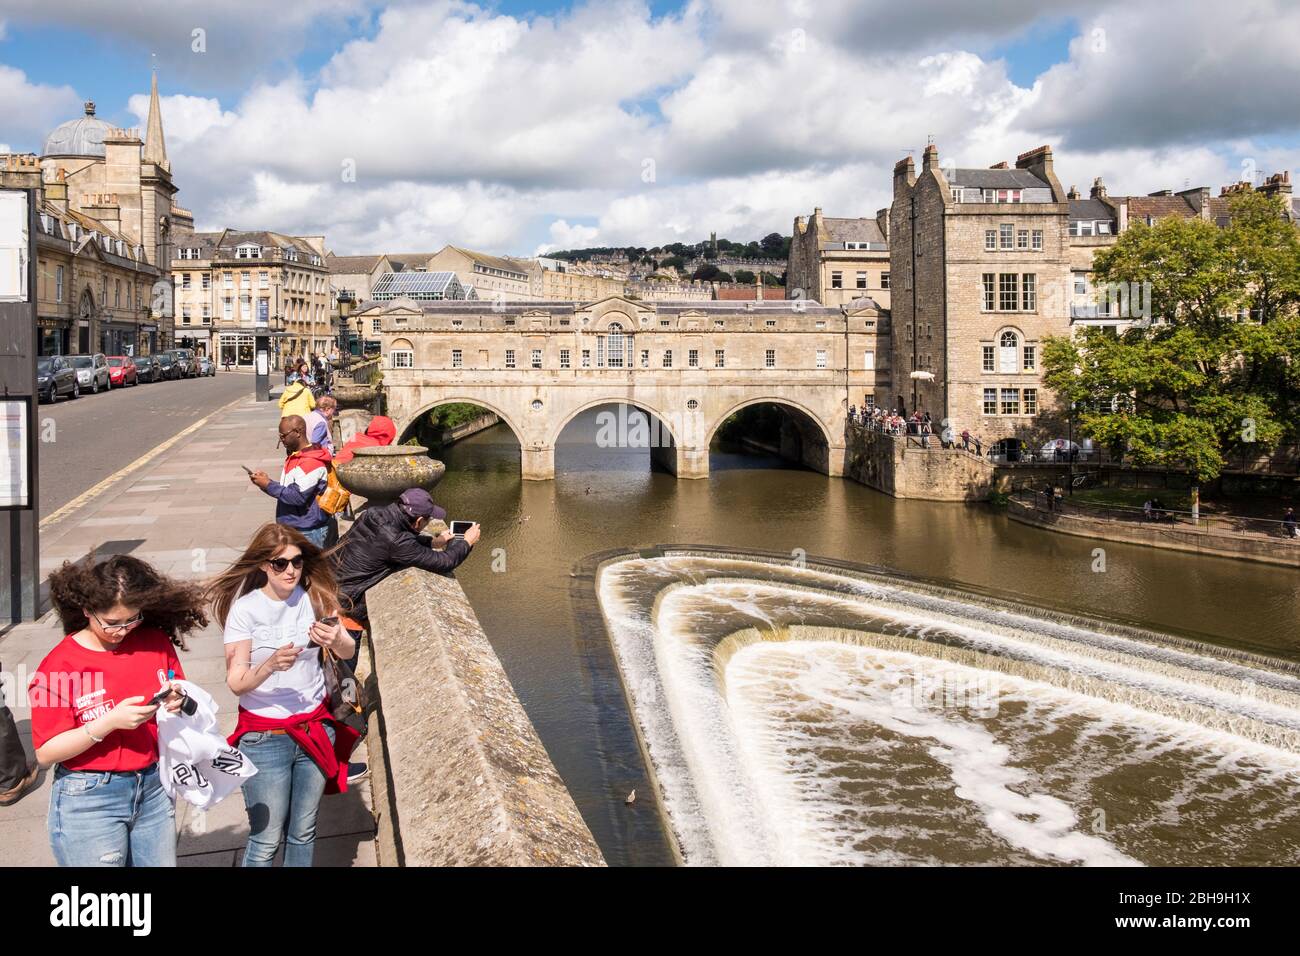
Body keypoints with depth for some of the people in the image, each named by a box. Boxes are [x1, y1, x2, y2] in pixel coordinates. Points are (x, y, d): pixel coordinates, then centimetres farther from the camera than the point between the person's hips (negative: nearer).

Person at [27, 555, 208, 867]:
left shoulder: (155, 641, 0)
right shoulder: (58, 666, -12)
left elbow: (178, 698, 13)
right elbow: (46, 753, -12)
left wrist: (177, 702, -11)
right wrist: (111, 721, -23)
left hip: (153, 789, 4)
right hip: (89, 799, -4)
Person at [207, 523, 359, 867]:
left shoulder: (314, 597, -3)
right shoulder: (245, 608, -12)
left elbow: (348, 652, -4)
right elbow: (236, 682, -14)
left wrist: (336, 639, -27)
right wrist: (271, 664, -33)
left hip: (315, 730, 3)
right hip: (264, 737, -3)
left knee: (303, 833, 14)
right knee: (266, 841, 3)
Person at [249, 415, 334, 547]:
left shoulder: (311, 462, -18)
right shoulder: (294, 457, 15)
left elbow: (299, 496, -24)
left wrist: (269, 485, -17)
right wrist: (266, 481, 2)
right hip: (292, 528, 10)